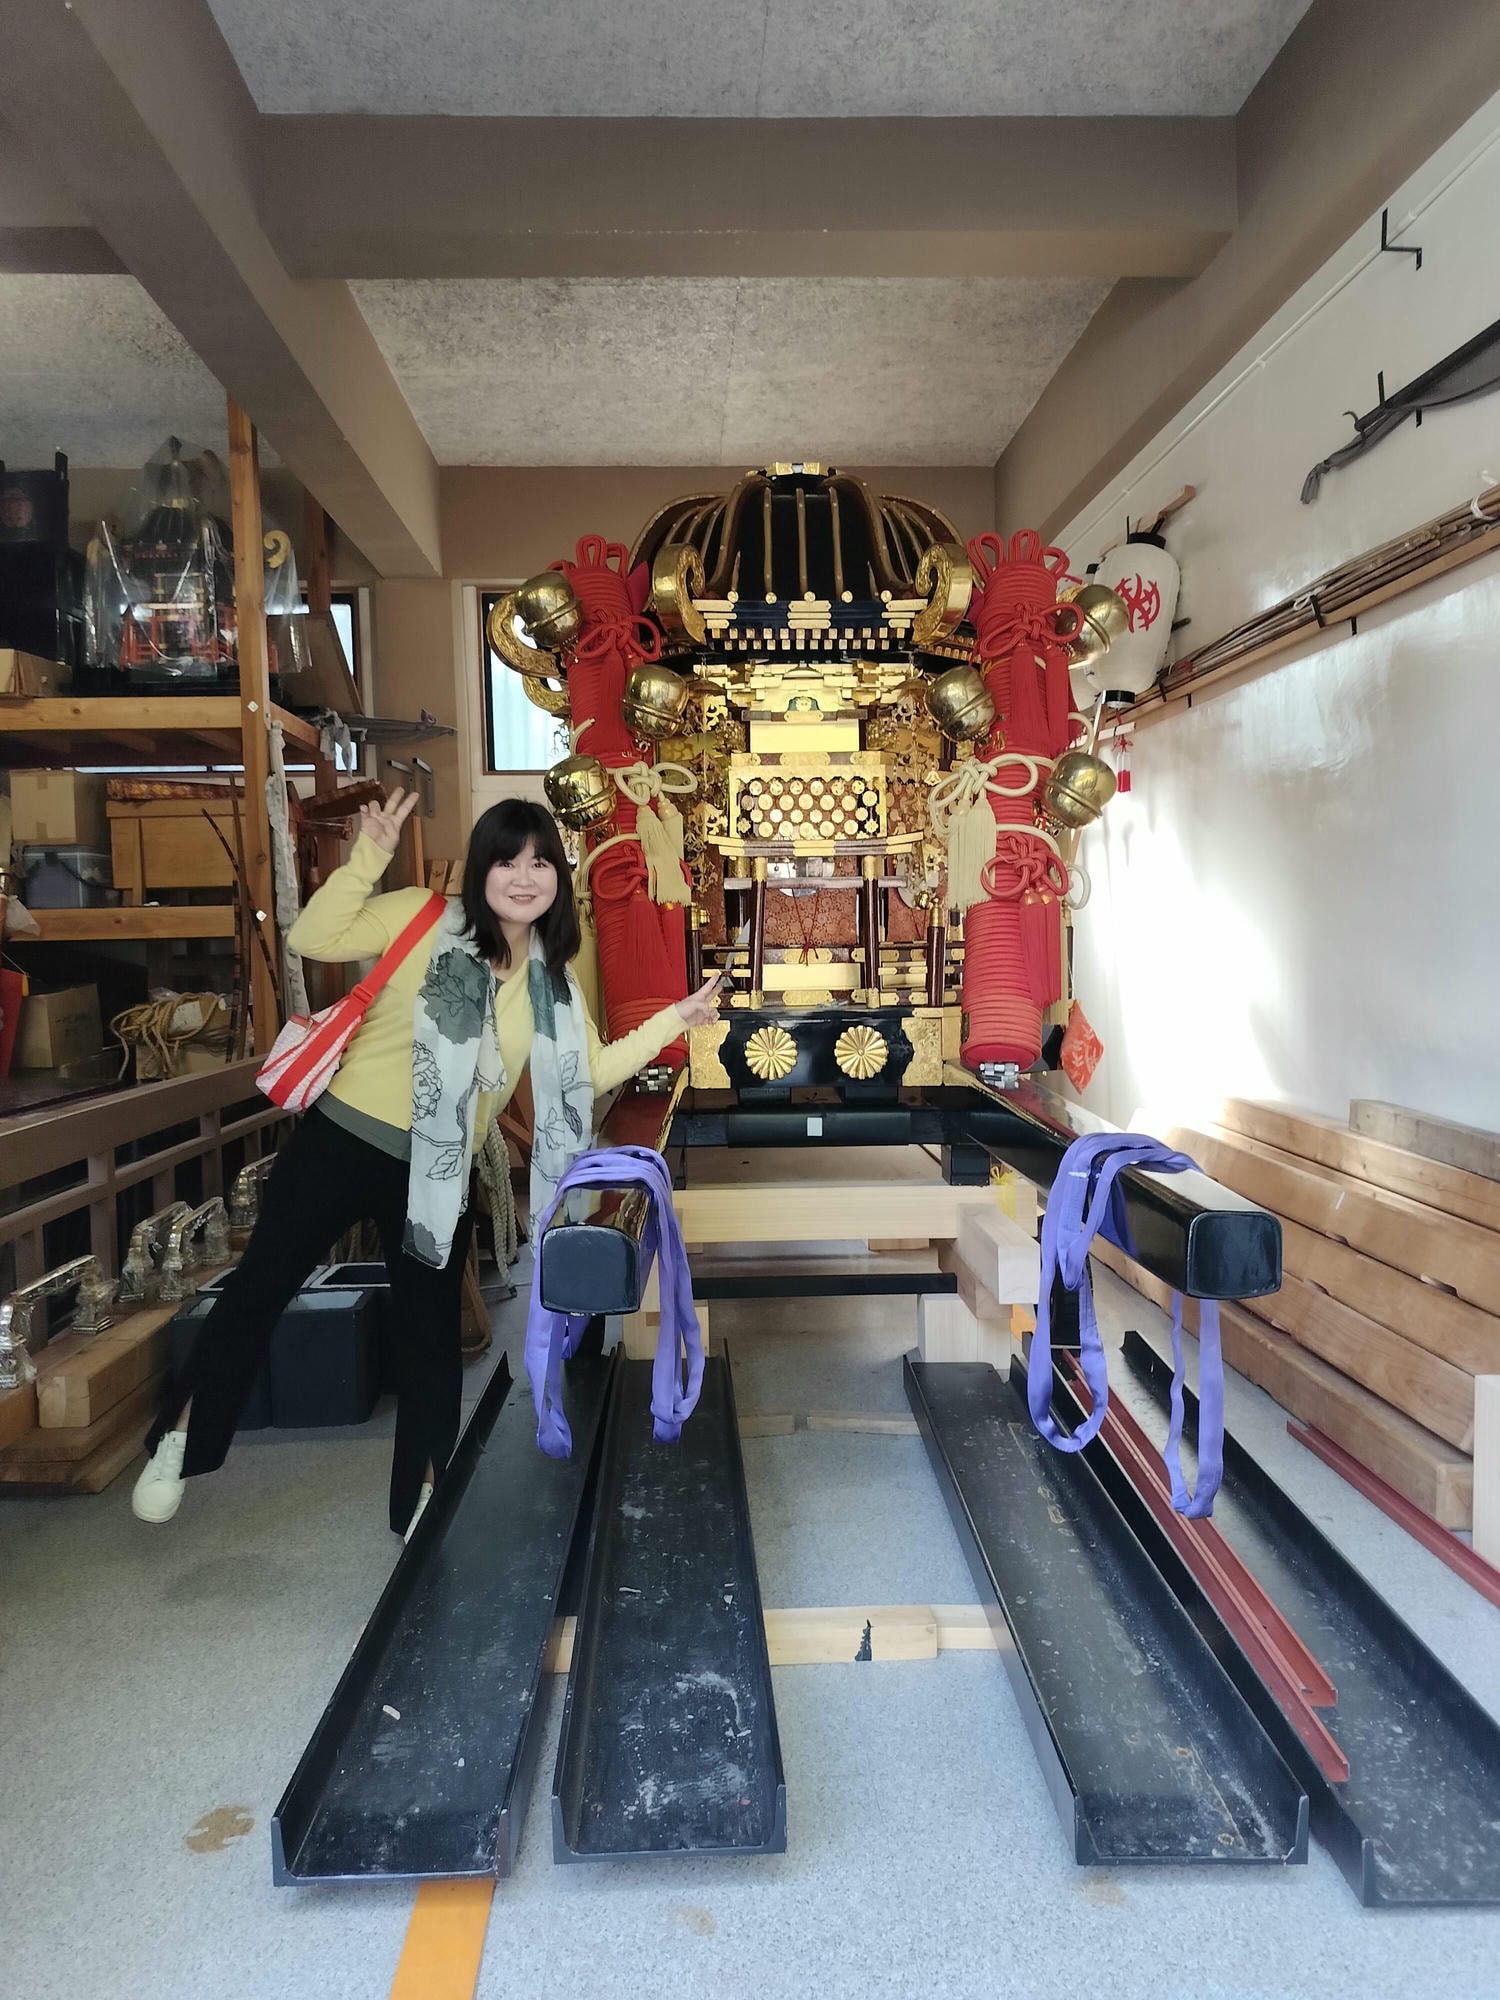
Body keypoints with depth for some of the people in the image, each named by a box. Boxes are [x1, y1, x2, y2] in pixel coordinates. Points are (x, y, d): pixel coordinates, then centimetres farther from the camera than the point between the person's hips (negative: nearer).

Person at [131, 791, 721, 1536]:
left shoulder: (552, 980, 4)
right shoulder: (424, 917, -10)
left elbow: (592, 1071, 8)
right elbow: (313, 939, -16)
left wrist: (672, 1022, 5)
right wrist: (369, 858, -26)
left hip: (440, 1172, 4)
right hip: (344, 1139, -3)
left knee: (431, 1334, 13)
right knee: (260, 1285, 10)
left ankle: (424, 1498, 30)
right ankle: (177, 1443, 34)